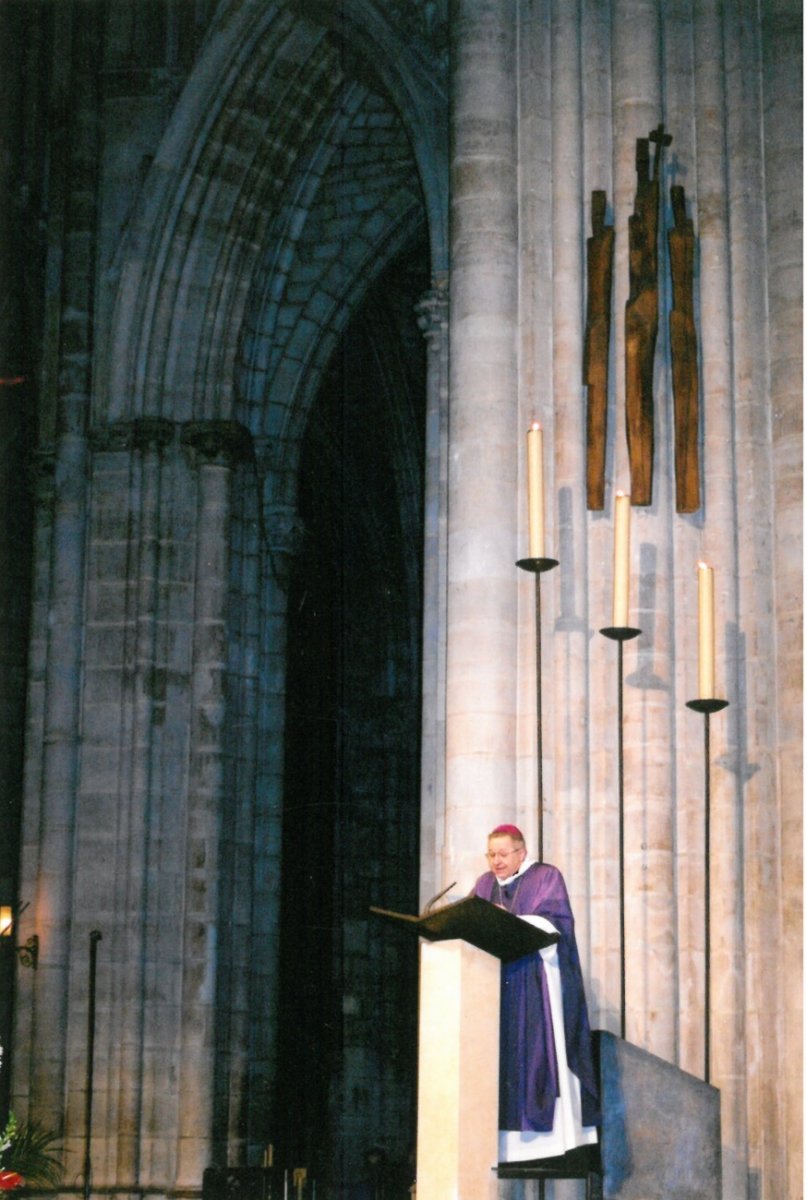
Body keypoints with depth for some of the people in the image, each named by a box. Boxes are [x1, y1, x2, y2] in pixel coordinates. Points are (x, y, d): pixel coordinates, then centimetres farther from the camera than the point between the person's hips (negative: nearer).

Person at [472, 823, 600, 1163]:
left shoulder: (546, 877, 5)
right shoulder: (484, 884, 20)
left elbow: (553, 922, -8)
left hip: (535, 981, -4)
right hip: (495, 981, 4)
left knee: (539, 1054, -10)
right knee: (500, 1055, -4)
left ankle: (547, 1138, -10)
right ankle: (502, 1140, -6)